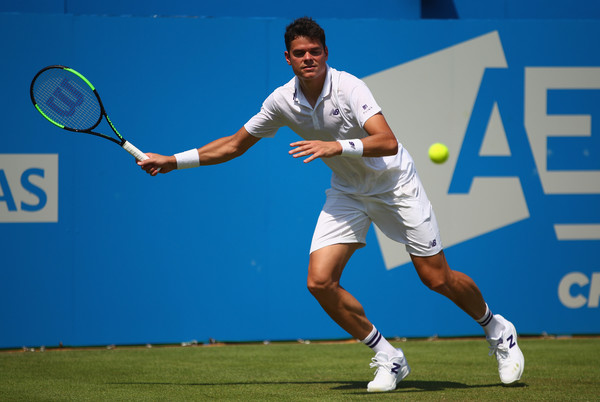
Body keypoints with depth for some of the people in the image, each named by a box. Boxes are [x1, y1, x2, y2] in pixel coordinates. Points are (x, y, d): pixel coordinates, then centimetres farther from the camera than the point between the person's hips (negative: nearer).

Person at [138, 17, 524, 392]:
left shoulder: (348, 87, -25)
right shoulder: (282, 102, -9)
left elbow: (388, 142, -36)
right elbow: (235, 144, 5)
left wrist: (337, 146, -49)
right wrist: (173, 161, 2)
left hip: (394, 184, -5)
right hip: (347, 192, 5)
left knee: (438, 278, -4)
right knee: (320, 281, -13)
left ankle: (498, 331, 26)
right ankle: (388, 357, 3)